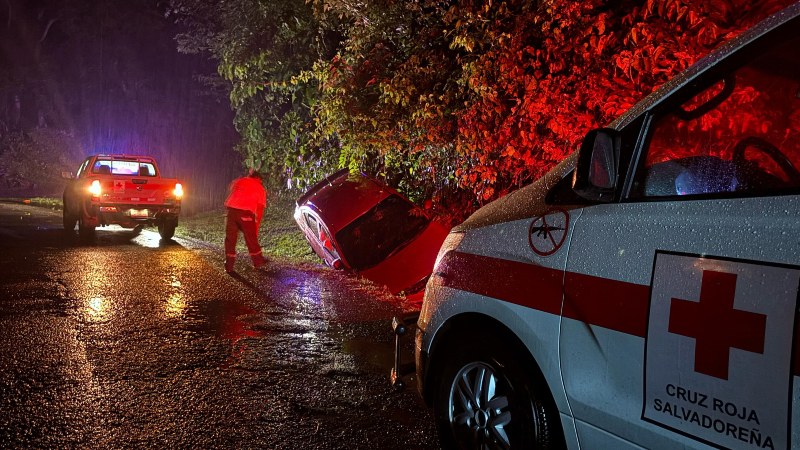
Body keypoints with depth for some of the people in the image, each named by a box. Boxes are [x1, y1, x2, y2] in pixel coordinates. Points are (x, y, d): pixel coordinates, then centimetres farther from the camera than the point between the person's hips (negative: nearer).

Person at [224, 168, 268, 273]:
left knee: (230, 239, 13)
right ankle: (258, 262, 30)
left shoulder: (237, 181, 22)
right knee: (251, 239, 14)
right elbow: (260, 208, 13)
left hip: (231, 209, 2)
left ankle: (229, 266, 17)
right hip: (246, 212, -2)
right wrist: (257, 225, 19)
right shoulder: (260, 188, 15)